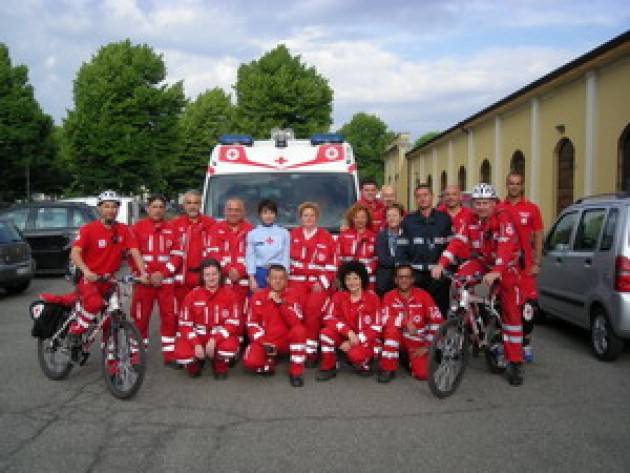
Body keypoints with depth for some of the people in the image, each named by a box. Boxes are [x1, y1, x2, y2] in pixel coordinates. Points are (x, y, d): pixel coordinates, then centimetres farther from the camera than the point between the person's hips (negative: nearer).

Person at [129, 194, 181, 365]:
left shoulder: (171, 229, 8)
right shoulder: (137, 228, 3)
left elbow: (177, 255, 4)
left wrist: (162, 273, -9)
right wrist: (148, 275, -9)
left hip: (166, 280, 2)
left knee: (170, 317, 2)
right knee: (140, 318, 2)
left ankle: (170, 355, 11)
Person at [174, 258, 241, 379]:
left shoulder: (229, 294, -6)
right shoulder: (192, 295, -4)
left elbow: (233, 323, -11)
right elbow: (185, 324, -6)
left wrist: (214, 340, -23)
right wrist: (196, 344, -20)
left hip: (221, 337, -1)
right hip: (197, 337, 1)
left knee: (230, 346, -35)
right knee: (182, 353, -29)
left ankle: (220, 367, 3)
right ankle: (195, 363, 11)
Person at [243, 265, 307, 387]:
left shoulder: (292, 294, 0)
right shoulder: (258, 296, 1)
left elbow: (296, 322, -13)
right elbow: (252, 324, -2)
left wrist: (281, 303, -22)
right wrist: (264, 342, -17)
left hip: (286, 341, 1)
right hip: (264, 341, 0)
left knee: (299, 330, -32)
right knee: (250, 361, -30)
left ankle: (296, 371, -16)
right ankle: (269, 362, 6)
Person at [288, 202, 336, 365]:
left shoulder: (326, 237, 5)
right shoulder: (293, 235, 10)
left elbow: (332, 265, 3)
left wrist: (322, 283, -8)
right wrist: (285, 278, -2)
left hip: (320, 281, -1)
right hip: (297, 280, 1)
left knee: (313, 310, -16)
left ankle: (311, 350, -8)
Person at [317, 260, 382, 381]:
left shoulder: (372, 298, -8)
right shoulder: (339, 296, -1)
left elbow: (376, 328, -9)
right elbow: (329, 318, -12)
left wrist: (356, 341, -18)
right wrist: (349, 332, -26)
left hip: (365, 340, -3)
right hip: (344, 337, 3)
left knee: (355, 354, -36)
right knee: (326, 332, -26)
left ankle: (363, 363, 1)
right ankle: (328, 367, -7)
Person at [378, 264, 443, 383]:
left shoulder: (423, 295, -9)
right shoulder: (389, 296, -7)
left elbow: (436, 321, -11)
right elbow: (384, 320, -20)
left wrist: (427, 347, -12)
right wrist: (405, 322, -34)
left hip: (418, 342, 0)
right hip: (398, 339, 1)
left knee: (422, 374, -21)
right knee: (392, 326, -32)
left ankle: (410, 358, 14)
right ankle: (388, 368, -20)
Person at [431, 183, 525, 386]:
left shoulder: (503, 218, -22)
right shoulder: (471, 220, -7)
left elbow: (506, 246, -35)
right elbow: (458, 241, -15)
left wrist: (496, 272, -50)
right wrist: (441, 264, -30)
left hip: (506, 267, -4)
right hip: (482, 261, 4)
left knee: (511, 313, -4)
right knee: (460, 277, -25)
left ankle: (515, 363, 5)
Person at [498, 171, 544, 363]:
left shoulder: (532, 209, 4)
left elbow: (538, 237, 5)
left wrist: (537, 263, -2)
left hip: (524, 265, -1)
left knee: (528, 305, -4)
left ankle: (526, 344, 11)